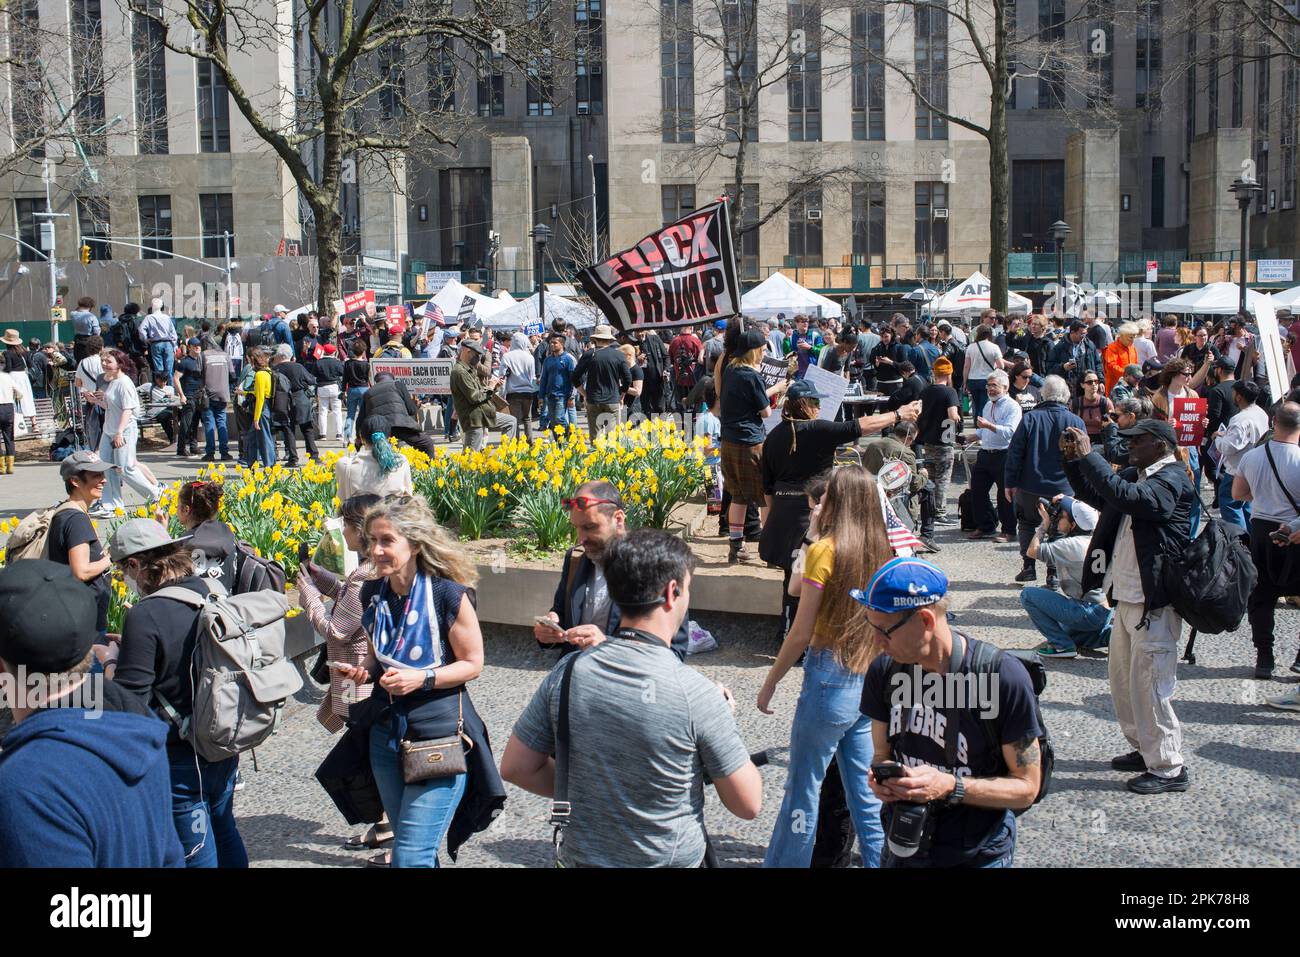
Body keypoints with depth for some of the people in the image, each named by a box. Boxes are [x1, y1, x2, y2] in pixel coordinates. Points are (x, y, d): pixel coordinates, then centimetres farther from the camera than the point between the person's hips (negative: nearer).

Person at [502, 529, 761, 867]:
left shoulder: (567, 673, -12)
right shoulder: (696, 693, -22)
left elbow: (515, 767, -2)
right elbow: (748, 805, -13)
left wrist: (586, 791, 7)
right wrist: (723, 719, 0)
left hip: (581, 857, 3)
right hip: (673, 858, -3)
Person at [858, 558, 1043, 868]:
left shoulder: (1005, 678, -22)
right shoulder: (883, 670, -8)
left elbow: (1026, 788, -15)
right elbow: (882, 754, 6)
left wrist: (949, 787, -27)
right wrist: (880, 779, -17)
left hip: (978, 855, -4)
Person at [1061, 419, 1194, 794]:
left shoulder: (1171, 479, -15)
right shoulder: (1136, 474, 12)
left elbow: (1126, 496, -31)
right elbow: (1094, 495, 21)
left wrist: (1088, 456, -25)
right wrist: (1073, 460, 7)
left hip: (1154, 603, -10)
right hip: (1126, 597, 10)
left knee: (1149, 685, -5)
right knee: (1123, 680, 19)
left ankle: (1168, 768, 5)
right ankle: (1146, 749, 33)